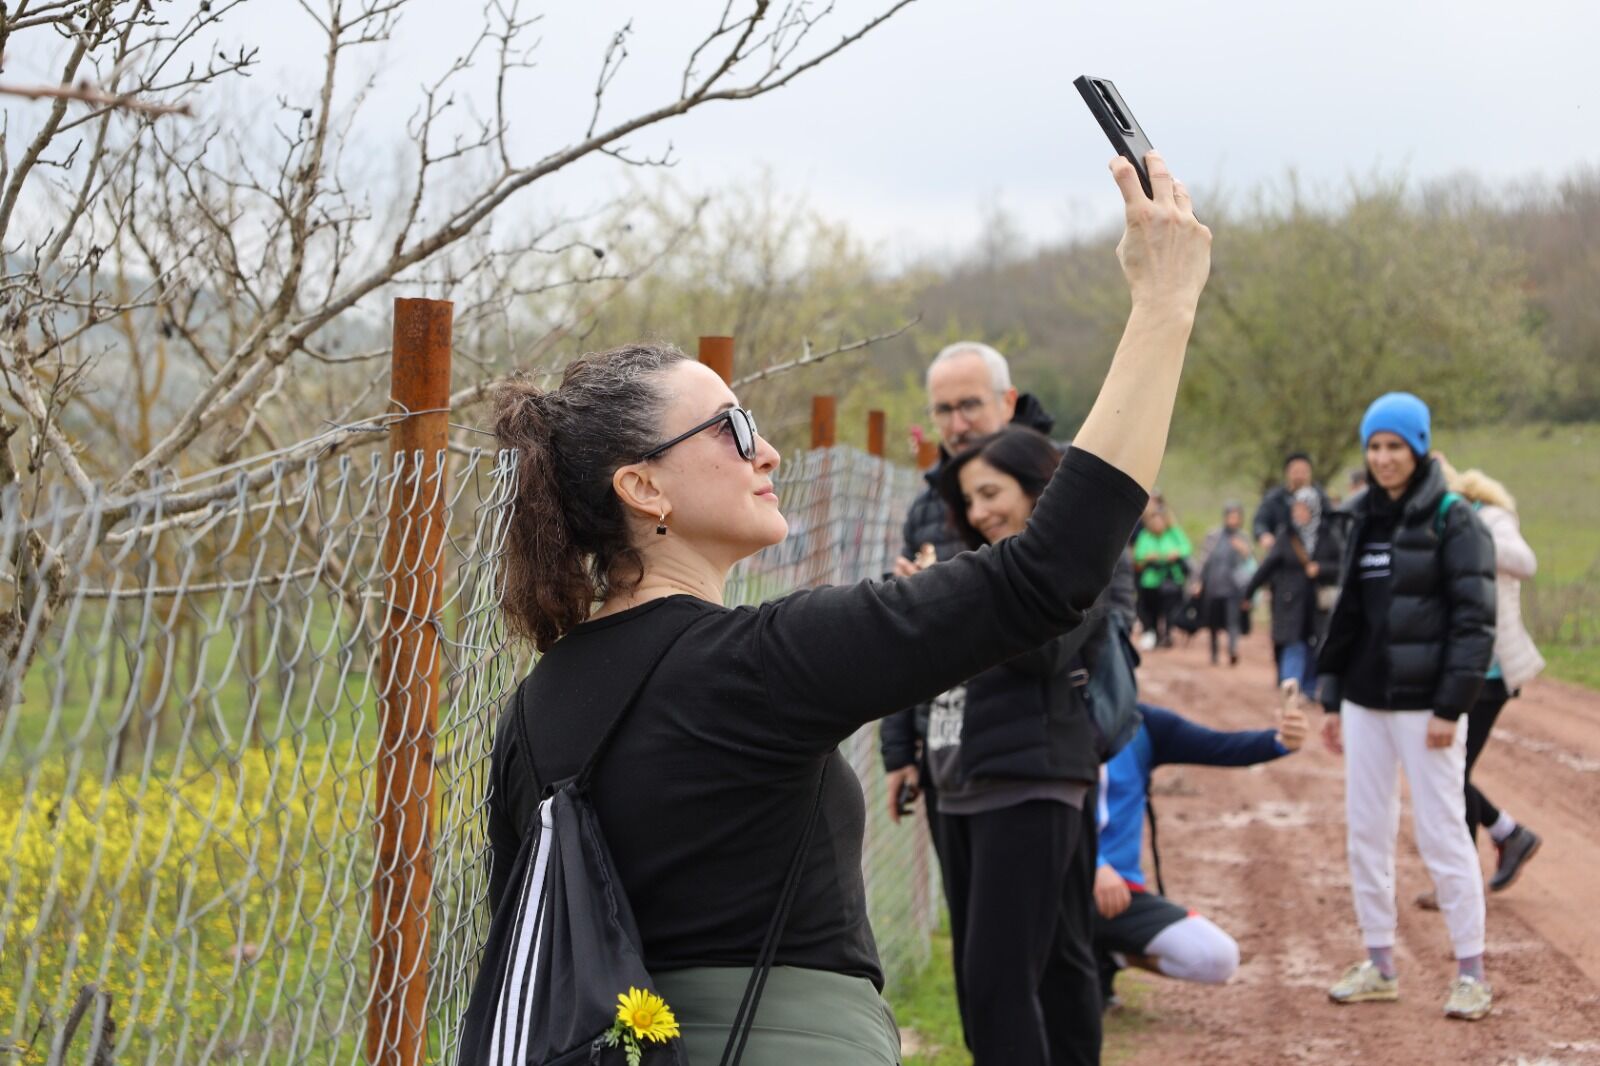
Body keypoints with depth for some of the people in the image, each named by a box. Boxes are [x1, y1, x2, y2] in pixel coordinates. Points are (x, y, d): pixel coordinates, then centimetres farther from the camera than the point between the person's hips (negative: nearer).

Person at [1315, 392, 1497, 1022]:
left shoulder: (1453, 522, -8)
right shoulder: (1367, 521, 12)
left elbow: (1474, 620, -13)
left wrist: (1451, 706, -18)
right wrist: (1333, 697, 15)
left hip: (1425, 704, -7)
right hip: (1366, 702, 7)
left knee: (1442, 834, -5)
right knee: (1365, 832, 9)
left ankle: (1471, 973, 4)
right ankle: (1379, 966, 19)